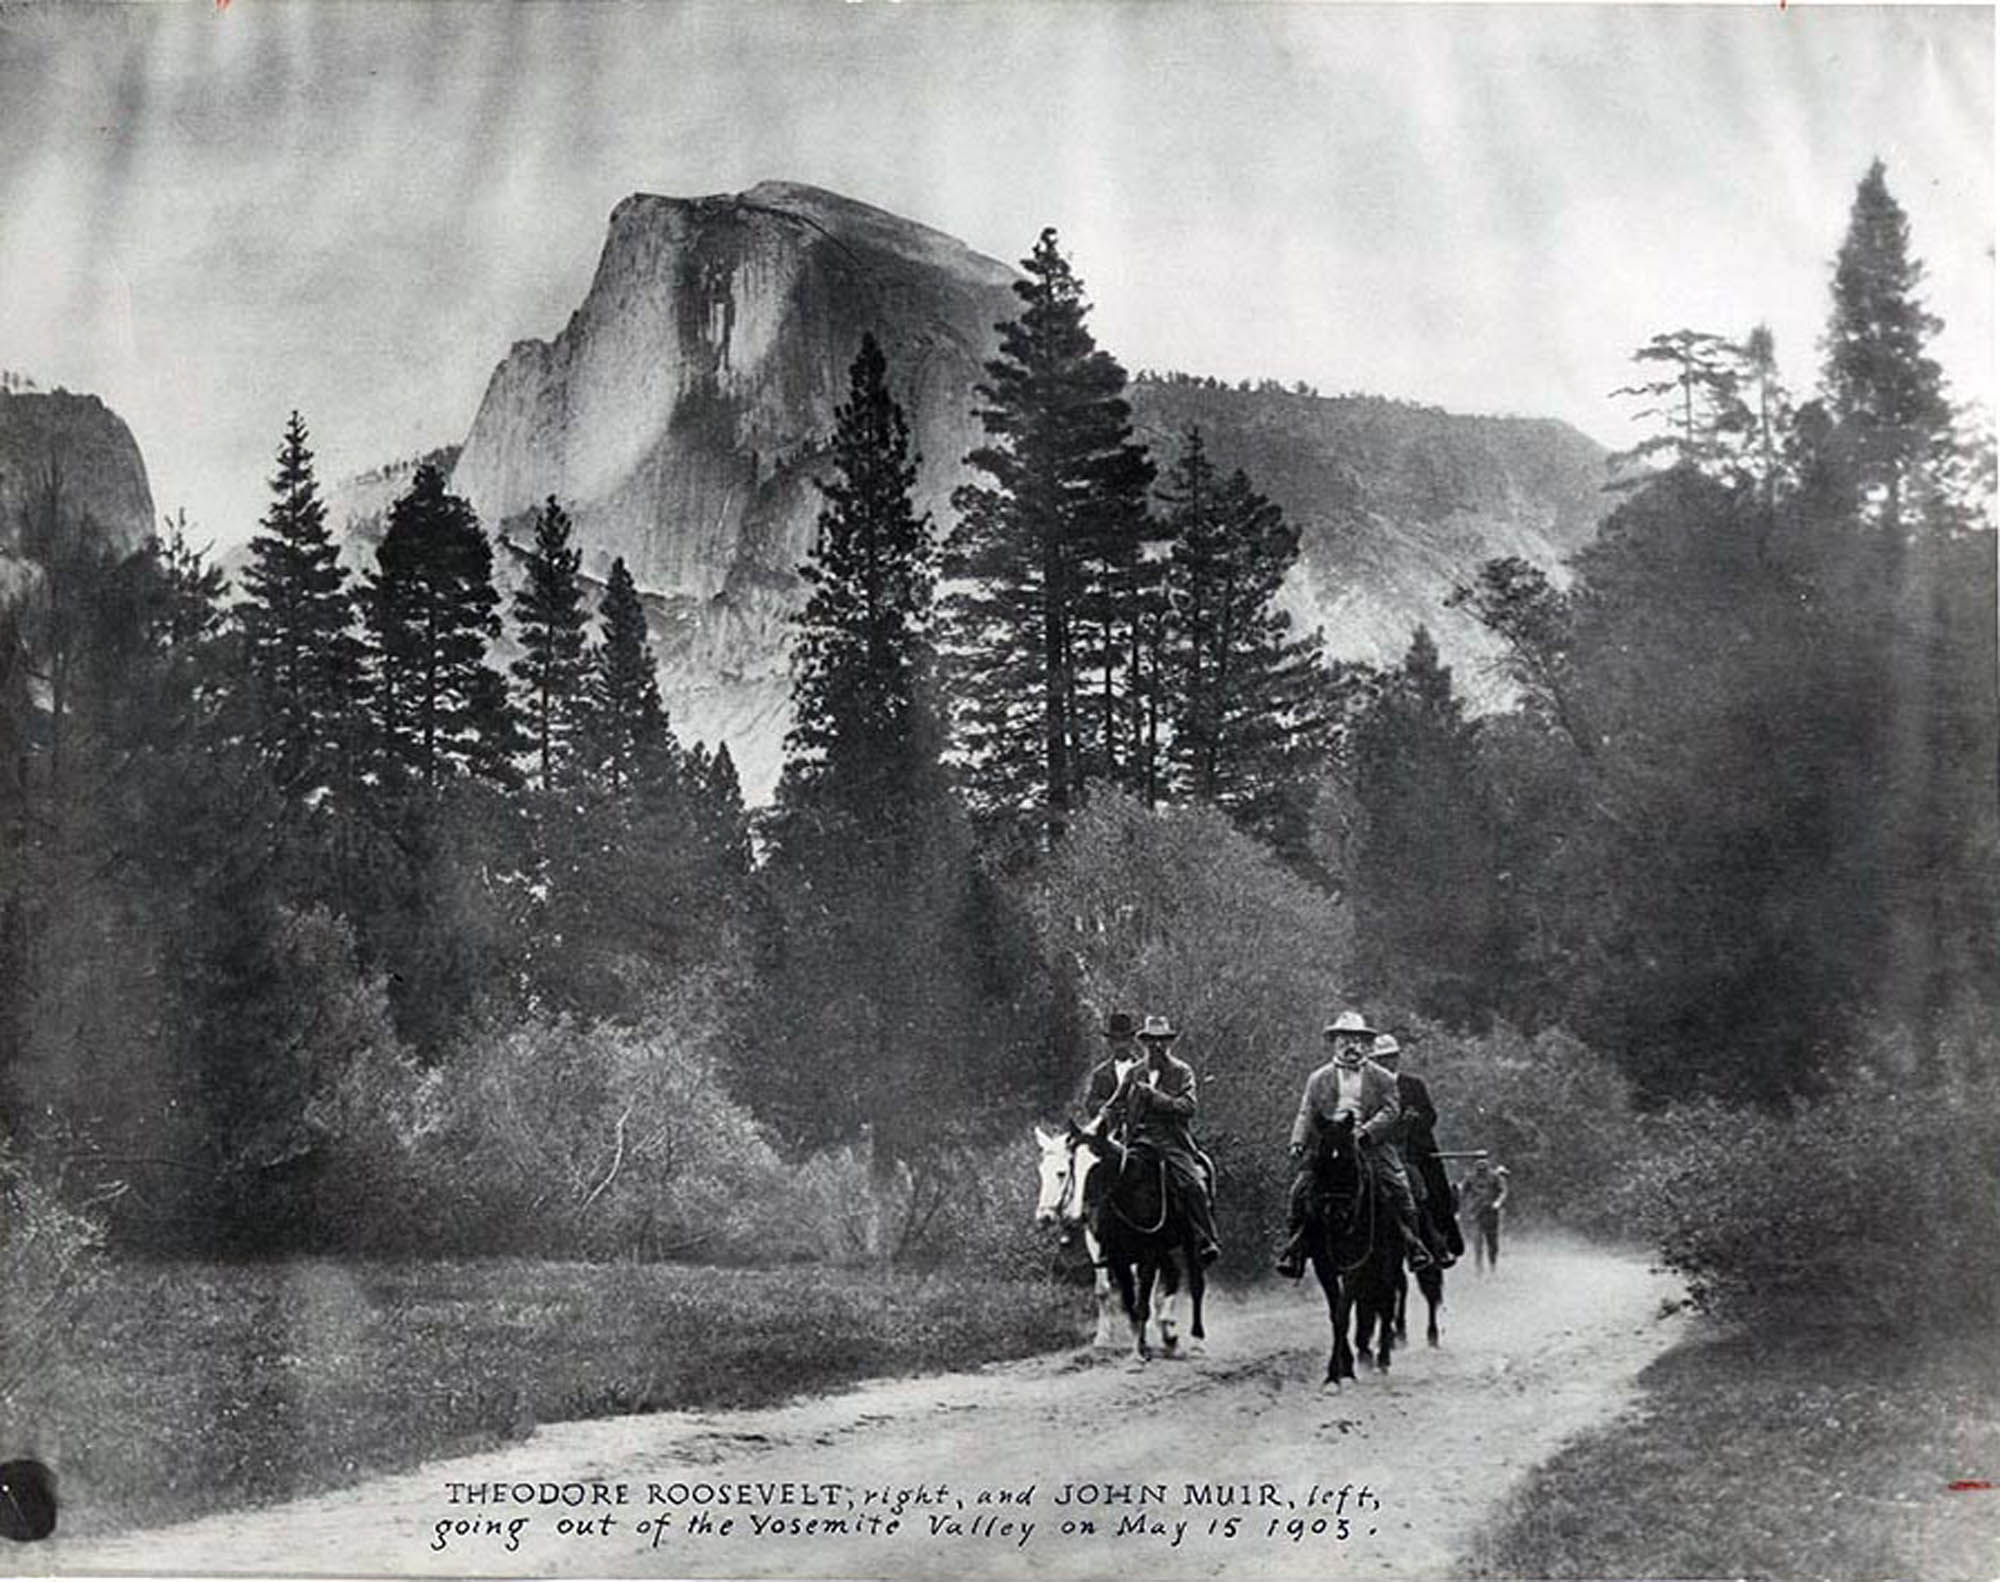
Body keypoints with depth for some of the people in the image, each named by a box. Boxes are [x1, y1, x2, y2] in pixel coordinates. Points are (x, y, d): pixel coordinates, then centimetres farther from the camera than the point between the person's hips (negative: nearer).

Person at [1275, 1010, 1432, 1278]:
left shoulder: (1382, 1079, 9)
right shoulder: (1318, 1079, 14)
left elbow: (1390, 1110, -2)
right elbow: (1306, 1114, 10)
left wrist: (1365, 1132, -19)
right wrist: (1298, 1142, -8)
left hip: (1370, 1144, -1)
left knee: (1397, 1186, -16)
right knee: (1301, 1188, -12)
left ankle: (1415, 1244, -6)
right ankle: (1294, 1248, -4)